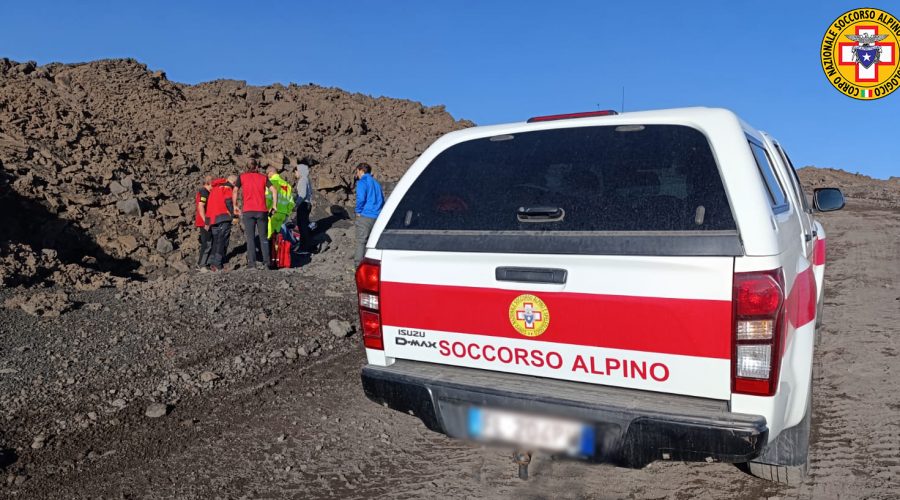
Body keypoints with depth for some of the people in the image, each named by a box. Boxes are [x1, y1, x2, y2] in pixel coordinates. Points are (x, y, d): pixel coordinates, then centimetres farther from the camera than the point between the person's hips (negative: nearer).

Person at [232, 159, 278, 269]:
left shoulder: (242, 177, 8)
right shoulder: (263, 177, 10)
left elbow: (235, 191, 2)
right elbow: (274, 191, -1)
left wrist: (235, 206, 11)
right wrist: (274, 205, 3)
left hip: (248, 211, -1)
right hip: (262, 211, 1)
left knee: (250, 237, 3)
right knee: (263, 237, 9)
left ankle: (252, 261, -2)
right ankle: (267, 261, 4)